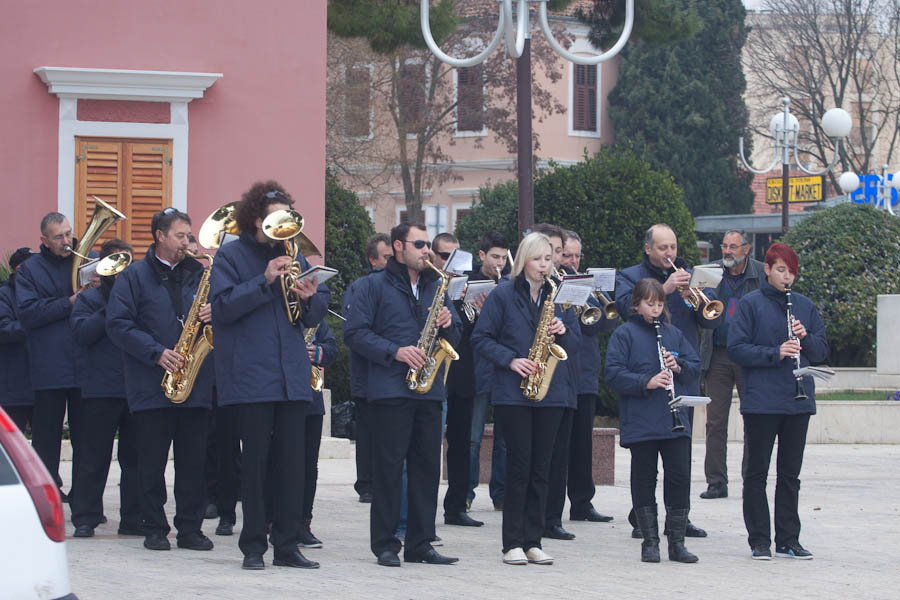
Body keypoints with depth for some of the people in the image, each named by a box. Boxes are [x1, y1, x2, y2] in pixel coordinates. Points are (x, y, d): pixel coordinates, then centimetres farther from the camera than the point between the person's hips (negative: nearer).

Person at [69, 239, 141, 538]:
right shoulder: (90, 298, 7)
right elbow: (81, 333, -7)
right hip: (101, 389, -3)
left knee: (134, 457, 5)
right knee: (95, 457, -1)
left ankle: (133, 519, 10)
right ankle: (84, 517, 3)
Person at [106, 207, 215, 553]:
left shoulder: (197, 274, 14)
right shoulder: (134, 276, 3)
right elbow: (117, 324, -5)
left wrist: (213, 314, -5)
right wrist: (157, 353, -14)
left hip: (195, 386, 3)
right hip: (151, 387, -3)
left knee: (193, 460, 2)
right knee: (152, 461, 0)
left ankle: (191, 528, 8)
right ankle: (154, 528, 8)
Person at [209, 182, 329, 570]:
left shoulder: (293, 256, 16)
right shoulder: (231, 256, 1)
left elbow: (315, 316, 16)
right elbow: (223, 305, -13)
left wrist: (310, 298, -7)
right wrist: (265, 282, -18)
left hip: (292, 374, 5)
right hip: (251, 374, -5)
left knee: (292, 461, 3)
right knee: (255, 460, -2)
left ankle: (287, 545, 8)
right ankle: (253, 545, 4)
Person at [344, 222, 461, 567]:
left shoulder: (436, 287, 19)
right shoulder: (375, 286, 3)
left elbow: (455, 338, 22)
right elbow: (355, 333, -5)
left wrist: (448, 325, -1)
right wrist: (395, 352, -15)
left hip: (430, 389, 5)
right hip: (390, 390, -5)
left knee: (427, 467, 4)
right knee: (388, 467, -5)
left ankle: (420, 544, 9)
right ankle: (385, 544, 0)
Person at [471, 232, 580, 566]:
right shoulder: (503, 295, 0)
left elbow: (575, 344, 14)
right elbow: (481, 339, -2)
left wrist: (563, 331, -7)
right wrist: (510, 360, -14)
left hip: (552, 394, 4)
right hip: (513, 393, -4)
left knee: (540, 468, 4)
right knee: (519, 464, -6)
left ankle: (533, 541, 8)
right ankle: (512, 543, 0)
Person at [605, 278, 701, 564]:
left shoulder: (673, 333, 13)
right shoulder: (625, 334, -1)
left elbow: (696, 366, 15)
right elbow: (614, 374, -10)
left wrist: (679, 367, -6)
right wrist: (646, 382, -22)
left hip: (675, 420, 4)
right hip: (640, 421, -4)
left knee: (680, 478, 0)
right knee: (644, 480, 3)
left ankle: (676, 542, 8)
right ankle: (650, 542, 11)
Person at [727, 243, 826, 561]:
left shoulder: (804, 306, 11)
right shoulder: (750, 304, -2)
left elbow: (822, 350, 13)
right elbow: (736, 349, -9)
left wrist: (805, 338, -9)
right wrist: (775, 353, -20)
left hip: (798, 400, 4)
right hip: (761, 400, -4)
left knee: (790, 474, 9)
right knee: (757, 473, 2)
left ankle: (788, 540, 15)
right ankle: (759, 540, 8)